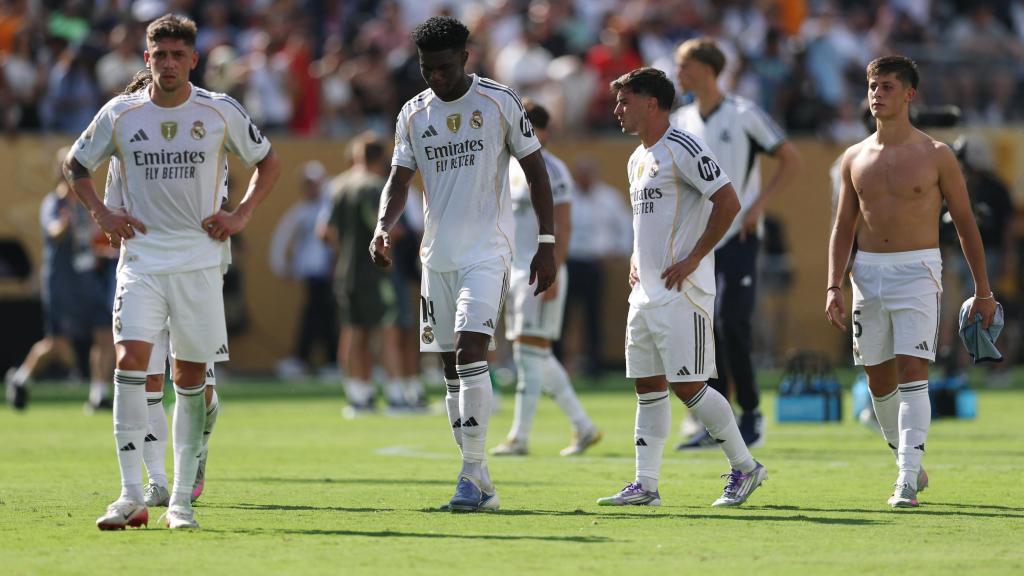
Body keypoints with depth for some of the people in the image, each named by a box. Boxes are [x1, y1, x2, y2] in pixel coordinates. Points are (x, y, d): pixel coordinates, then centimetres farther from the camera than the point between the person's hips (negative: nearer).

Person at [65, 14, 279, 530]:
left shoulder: (221, 113, -1)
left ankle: (181, 500, 12)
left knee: (190, 378, 4)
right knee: (130, 361, -17)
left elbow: (268, 162, 14)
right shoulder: (120, 115, 1)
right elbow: (75, 166, 16)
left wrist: (241, 215, 2)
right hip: (141, 259, 0)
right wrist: (101, 215, 3)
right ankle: (131, 496, -19)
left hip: (199, 260, 0)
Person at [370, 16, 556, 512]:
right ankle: (480, 484, 12)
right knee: (452, 367, 5)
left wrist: (547, 243, -4)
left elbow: (535, 171, 1)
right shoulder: (413, 114, 7)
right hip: (437, 256, 5)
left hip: (487, 252, -5)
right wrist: (383, 226, -11)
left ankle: (472, 474, -18)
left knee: (470, 350, -20)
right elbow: (399, 181, 10)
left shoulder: (500, 103, -4)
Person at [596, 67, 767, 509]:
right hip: (646, 291, 9)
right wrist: (636, 257, 14)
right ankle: (646, 485, 9)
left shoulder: (683, 149, -12)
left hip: (682, 291, -9)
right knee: (648, 386, 7)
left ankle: (745, 467, 5)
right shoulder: (637, 160, 17)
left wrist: (693, 258, -17)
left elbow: (728, 203, -17)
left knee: (687, 386, -9)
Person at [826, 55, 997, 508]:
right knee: (878, 379, 8)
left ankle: (908, 481, -19)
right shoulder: (855, 158, 8)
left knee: (912, 372, -15)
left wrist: (983, 291, 3)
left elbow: (965, 222, 3)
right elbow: (843, 227, 12)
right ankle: (908, 463, 26)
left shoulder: (935, 156, -2)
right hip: (868, 273, 4)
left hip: (917, 271, -4)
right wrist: (833, 287, 1)